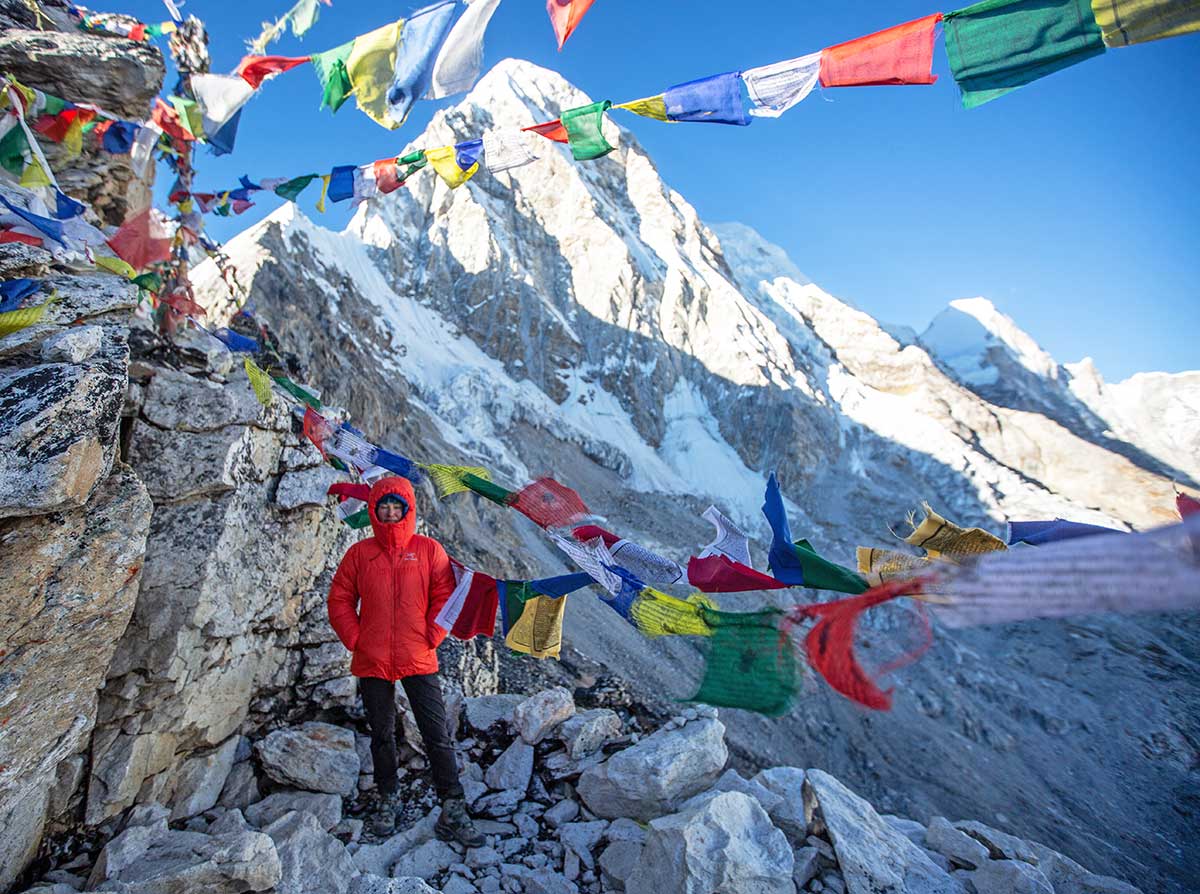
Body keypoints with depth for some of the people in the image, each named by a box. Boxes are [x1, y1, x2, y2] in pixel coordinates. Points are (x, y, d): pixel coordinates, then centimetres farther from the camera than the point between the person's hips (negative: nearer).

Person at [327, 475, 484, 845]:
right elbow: (340, 601, 7)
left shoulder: (428, 550, -1)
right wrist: (355, 639, -2)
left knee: (438, 736, -1)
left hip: (419, 661, -1)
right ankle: (386, 800, 35)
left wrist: (431, 638, -6)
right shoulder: (359, 553, 2)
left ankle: (453, 811, 8)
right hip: (372, 662, 1)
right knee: (382, 735, 16)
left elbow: (445, 598, 1)